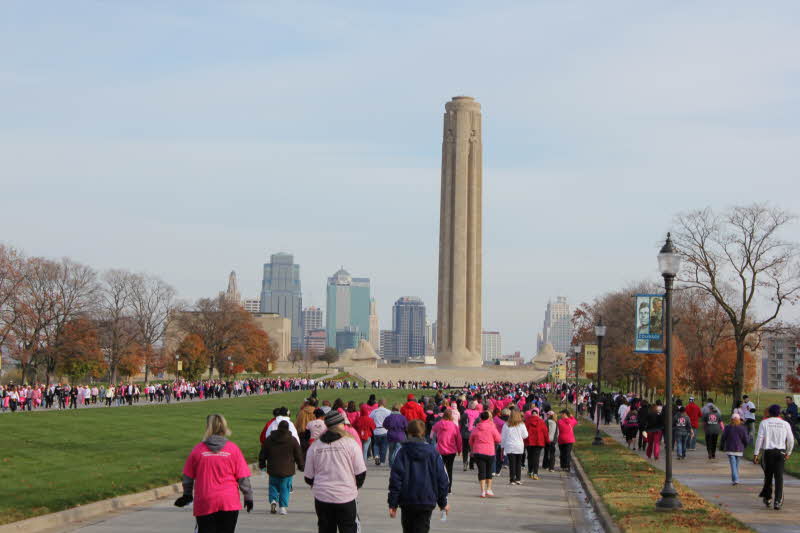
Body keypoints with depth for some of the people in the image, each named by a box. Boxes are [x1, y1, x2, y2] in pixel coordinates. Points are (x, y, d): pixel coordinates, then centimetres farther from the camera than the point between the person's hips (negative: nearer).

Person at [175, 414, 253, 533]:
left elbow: (188, 476, 7)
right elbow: (243, 477, -1)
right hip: (229, 503, 0)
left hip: (204, 503, 0)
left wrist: (187, 495, 24)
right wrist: (248, 497, 11)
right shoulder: (233, 449, -2)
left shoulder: (197, 449, 0)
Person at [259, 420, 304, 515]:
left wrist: (262, 465, 22)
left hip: (273, 470, 1)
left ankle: (273, 500, -5)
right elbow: (299, 455, 3)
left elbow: (263, 454, 8)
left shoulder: (269, 439, 1)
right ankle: (283, 507, 1)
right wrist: (301, 466, 16)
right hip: (287, 470, -1)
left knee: (273, 486, 17)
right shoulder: (292, 440, -4)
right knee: (285, 488, 7)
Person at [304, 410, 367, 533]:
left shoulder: (314, 446, 2)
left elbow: (308, 477, 6)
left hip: (322, 498, 3)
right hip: (346, 497, -3)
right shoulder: (350, 443, -6)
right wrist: (356, 486, 17)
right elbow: (361, 472, -3)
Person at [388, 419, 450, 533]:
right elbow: (442, 478, 3)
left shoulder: (403, 452, -4)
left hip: (407, 502, 0)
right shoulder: (433, 453, 1)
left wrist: (393, 503, -2)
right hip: (427, 502, 0)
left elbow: (395, 478, -7)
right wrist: (443, 502, 14)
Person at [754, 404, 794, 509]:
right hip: (780, 452, 0)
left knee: (768, 476, 16)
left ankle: (767, 497, 22)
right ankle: (778, 501, -9)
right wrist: (788, 452, 23)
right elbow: (791, 440, 8)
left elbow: (760, 438, -6)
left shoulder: (764, 423, -1)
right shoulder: (785, 424, 4)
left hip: (767, 452, 0)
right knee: (779, 477, -2)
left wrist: (755, 454, -4)